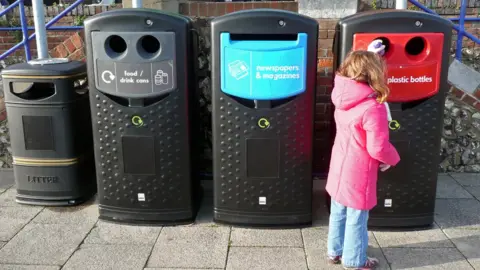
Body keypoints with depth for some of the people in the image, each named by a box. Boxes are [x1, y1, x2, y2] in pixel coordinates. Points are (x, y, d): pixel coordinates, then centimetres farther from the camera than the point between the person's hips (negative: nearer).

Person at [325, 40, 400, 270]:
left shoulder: (343, 96, -5)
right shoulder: (374, 108, -26)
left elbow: (352, 71, 21)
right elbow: (378, 148, -24)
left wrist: (369, 56, 21)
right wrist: (393, 159, -4)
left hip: (339, 166, 7)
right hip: (358, 172, -7)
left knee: (338, 212, 20)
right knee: (356, 218, 10)